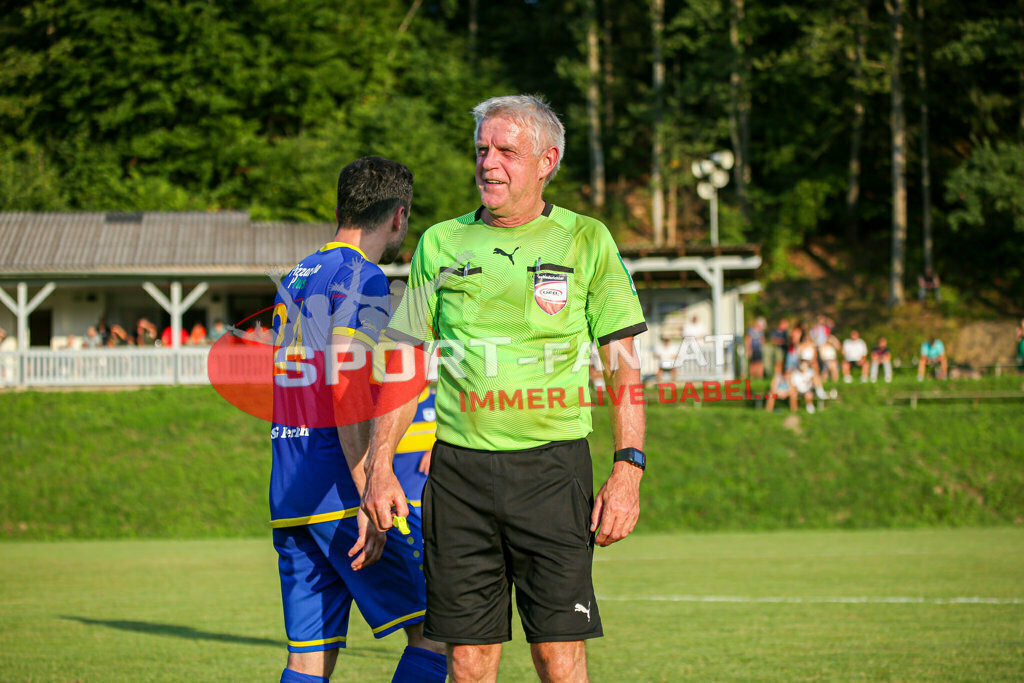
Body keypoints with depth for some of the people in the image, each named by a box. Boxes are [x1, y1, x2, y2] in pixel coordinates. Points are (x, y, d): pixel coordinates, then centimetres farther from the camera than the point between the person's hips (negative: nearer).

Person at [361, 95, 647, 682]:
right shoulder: (441, 244, 10)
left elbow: (624, 366, 3)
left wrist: (628, 470, -7)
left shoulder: (585, 241, 4)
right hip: (458, 468, 2)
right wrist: (380, 466, 5)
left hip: (552, 464, -2)